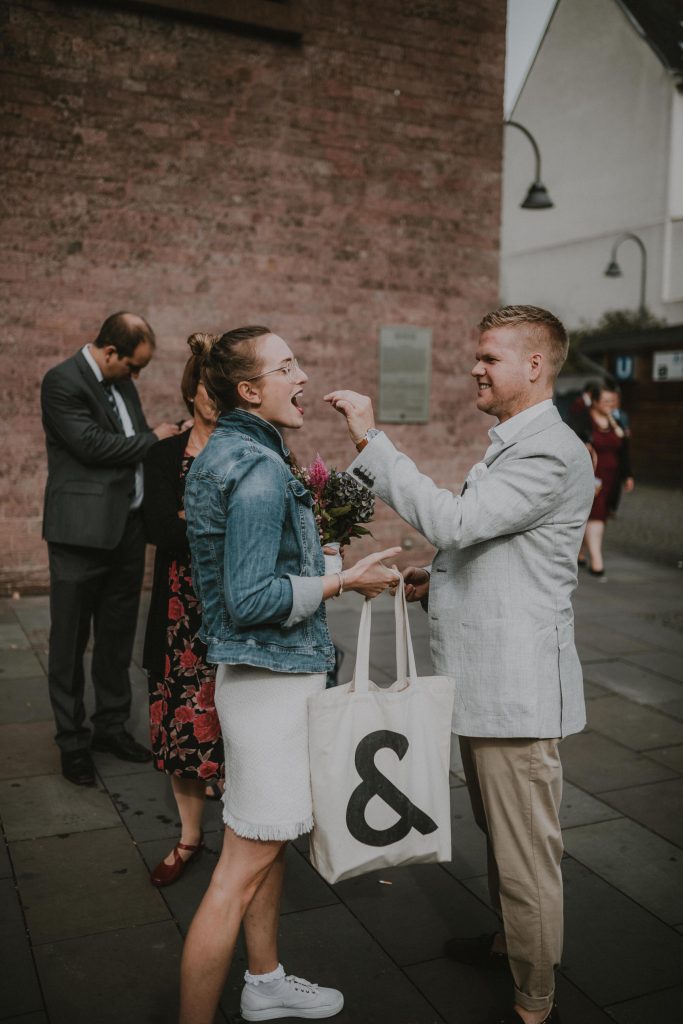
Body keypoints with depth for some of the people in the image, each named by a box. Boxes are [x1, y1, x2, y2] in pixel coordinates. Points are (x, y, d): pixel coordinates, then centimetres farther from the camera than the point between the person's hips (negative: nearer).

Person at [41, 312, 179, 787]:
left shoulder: (122, 382, 13)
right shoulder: (62, 382, -11)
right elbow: (91, 444, -21)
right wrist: (153, 438, -10)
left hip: (127, 528, 8)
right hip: (82, 533, -7)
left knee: (118, 636, 16)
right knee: (70, 641, 5)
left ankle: (112, 725, 31)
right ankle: (72, 741, 18)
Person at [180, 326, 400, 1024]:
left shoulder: (223, 455, 11)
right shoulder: (260, 469, -21)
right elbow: (252, 599, -25)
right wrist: (341, 582, -16)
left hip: (265, 672, 11)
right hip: (273, 676, -11)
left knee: (270, 840, 22)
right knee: (246, 864, -1)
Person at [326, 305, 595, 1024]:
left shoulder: (551, 453, -18)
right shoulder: (512, 444, 15)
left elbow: (452, 520, -29)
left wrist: (371, 440, -26)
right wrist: (440, 579, 8)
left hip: (517, 689, -10)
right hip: (485, 682, 10)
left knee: (526, 855, 5)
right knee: (499, 836, 27)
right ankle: (510, 941, 47)